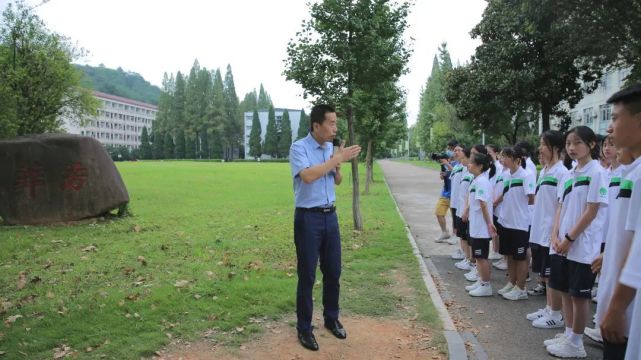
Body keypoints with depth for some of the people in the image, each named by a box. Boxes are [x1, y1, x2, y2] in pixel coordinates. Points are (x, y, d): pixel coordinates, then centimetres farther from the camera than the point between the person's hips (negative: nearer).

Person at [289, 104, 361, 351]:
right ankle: (304, 328, 17)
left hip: (330, 215, 6)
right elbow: (308, 176, -29)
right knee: (307, 276, 3)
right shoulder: (299, 148, -12)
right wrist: (338, 159, -23)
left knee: (333, 272, 15)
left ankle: (331, 319, 33)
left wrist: (337, 166, -6)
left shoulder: (331, 147, 8)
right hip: (308, 218, -6)